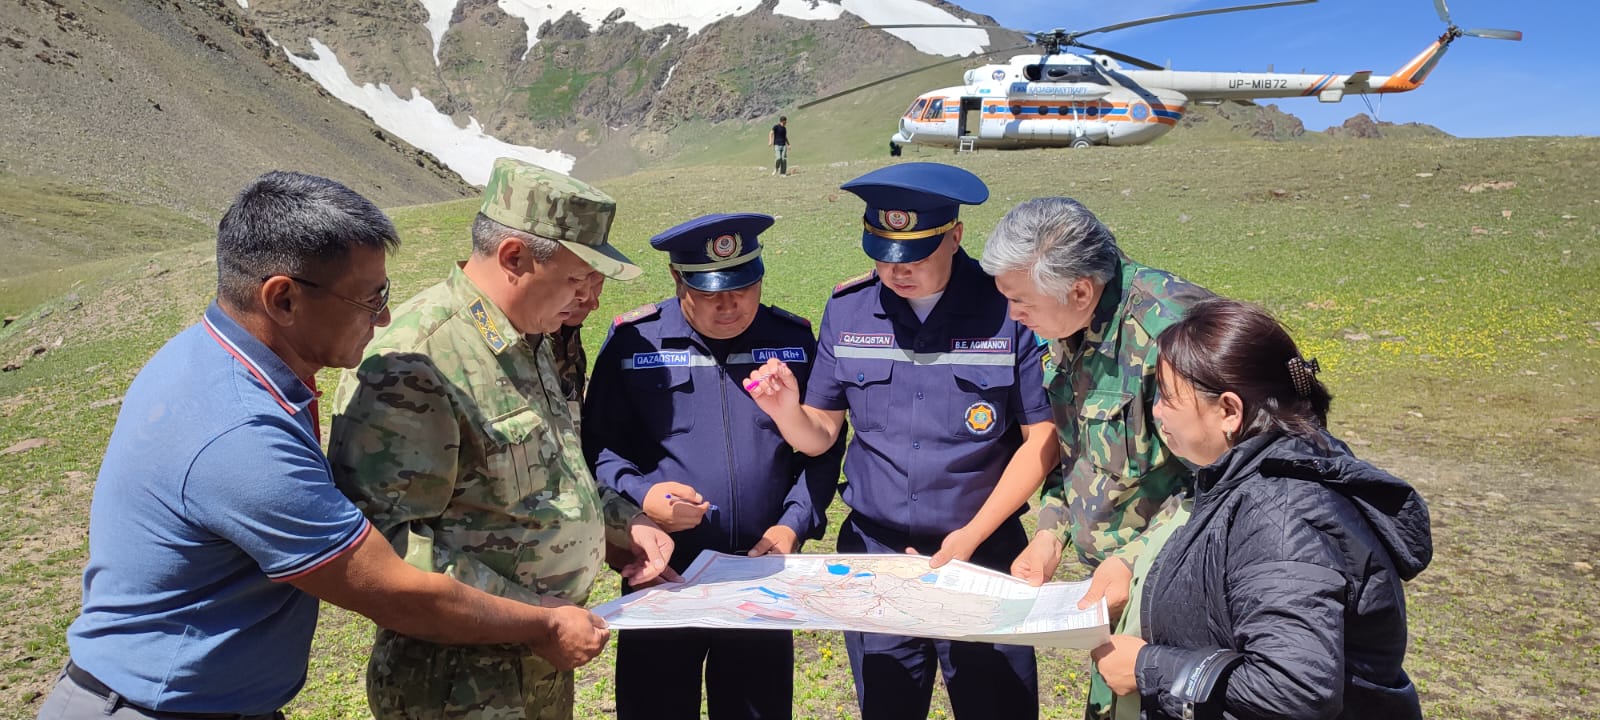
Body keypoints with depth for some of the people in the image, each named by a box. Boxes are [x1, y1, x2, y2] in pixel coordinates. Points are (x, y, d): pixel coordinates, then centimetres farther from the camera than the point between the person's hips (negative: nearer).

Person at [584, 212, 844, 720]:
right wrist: (641, 492, -19)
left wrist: (794, 525, -5)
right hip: (663, 574, -1)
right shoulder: (633, 342, -4)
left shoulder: (794, 339, 3)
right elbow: (598, 446, 0)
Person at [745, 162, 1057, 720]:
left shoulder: (1009, 308, -12)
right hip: (874, 551, 3)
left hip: (983, 552, -3)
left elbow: (1041, 439, -7)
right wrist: (787, 411, -21)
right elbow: (820, 435, 2)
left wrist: (971, 537, -13)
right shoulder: (847, 310, -1)